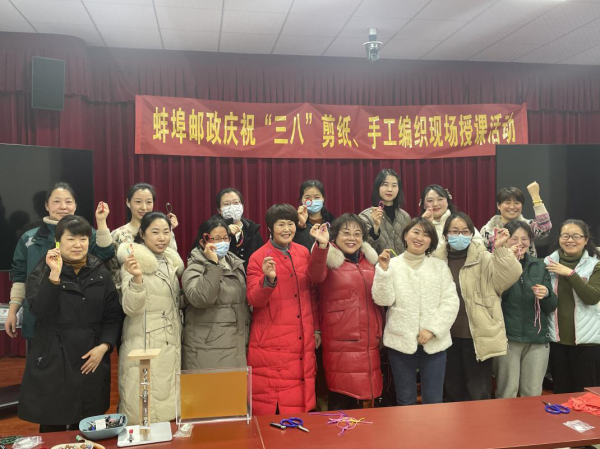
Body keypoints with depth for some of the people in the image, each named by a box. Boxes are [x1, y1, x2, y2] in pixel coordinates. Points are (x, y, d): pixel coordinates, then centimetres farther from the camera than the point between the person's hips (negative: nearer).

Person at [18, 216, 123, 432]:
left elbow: (114, 315, 5)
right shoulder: (41, 272, 0)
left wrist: (104, 345, -8)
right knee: (53, 429, 2)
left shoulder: (101, 273, 5)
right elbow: (39, 311, -16)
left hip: (92, 361, 2)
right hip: (52, 361, -2)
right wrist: (55, 275, -25)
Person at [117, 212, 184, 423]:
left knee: (168, 410, 10)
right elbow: (130, 309, -18)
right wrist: (136, 278, -31)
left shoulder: (171, 262, 11)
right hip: (144, 347, -6)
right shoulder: (133, 262, -9)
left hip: (171, 346, 7)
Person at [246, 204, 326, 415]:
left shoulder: (303, 253, 8)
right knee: (270, 407, 0)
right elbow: (254, 299, -13)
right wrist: (268, 279, -27)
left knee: (299, 404, 9)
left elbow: (311, 292, 11)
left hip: (302, 344, 4)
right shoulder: (258, 258, -5)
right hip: (271, 346, -4)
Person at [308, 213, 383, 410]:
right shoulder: (329, 259, -6)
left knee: (360, 392, 13)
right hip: (341, 342, -6)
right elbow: (316, 275, -30)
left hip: (368, 341, 6)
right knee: (341, 398, -5)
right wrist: (321, 246, -47)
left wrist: (380, 332, 16)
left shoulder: (369, 260, 12)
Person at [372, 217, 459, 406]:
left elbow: (450, 302, -1)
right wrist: (384, 270, -18)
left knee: (433, 401, 10)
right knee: (405, 401, 12)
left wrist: (433, 329, -11)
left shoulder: (440, 266, 6)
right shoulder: (391, 265, 0)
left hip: (434, 342, 1)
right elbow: (383, 300, -8)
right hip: (400, 341, -1)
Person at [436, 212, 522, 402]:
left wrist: (500, 249, -29)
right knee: (452, 392, 16)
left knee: (478, 394, 6)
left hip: (478, 336, -3)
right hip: (449, 335, 3)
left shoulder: (484, 259, -4)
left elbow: (511, 275, -19)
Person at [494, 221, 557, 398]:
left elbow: (552, 306, 7)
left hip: (538, 338, 3)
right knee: (507, 393, 2)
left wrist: (546, 295, -15)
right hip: (507, 338, -3)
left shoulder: (539, 266, 9)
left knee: (533, 394, 10)